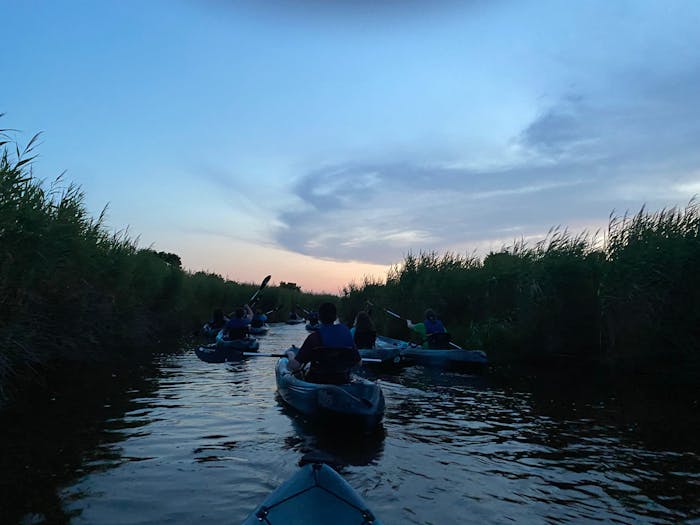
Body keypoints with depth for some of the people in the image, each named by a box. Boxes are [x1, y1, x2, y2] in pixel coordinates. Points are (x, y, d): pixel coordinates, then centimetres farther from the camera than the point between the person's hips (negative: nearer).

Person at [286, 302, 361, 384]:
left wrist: (291, 355, 6)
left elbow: (294, 366, -16)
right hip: (341, 383, 4)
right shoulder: (346, 333, -3)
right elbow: (359, 363, 4)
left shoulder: (313, 338, -13)